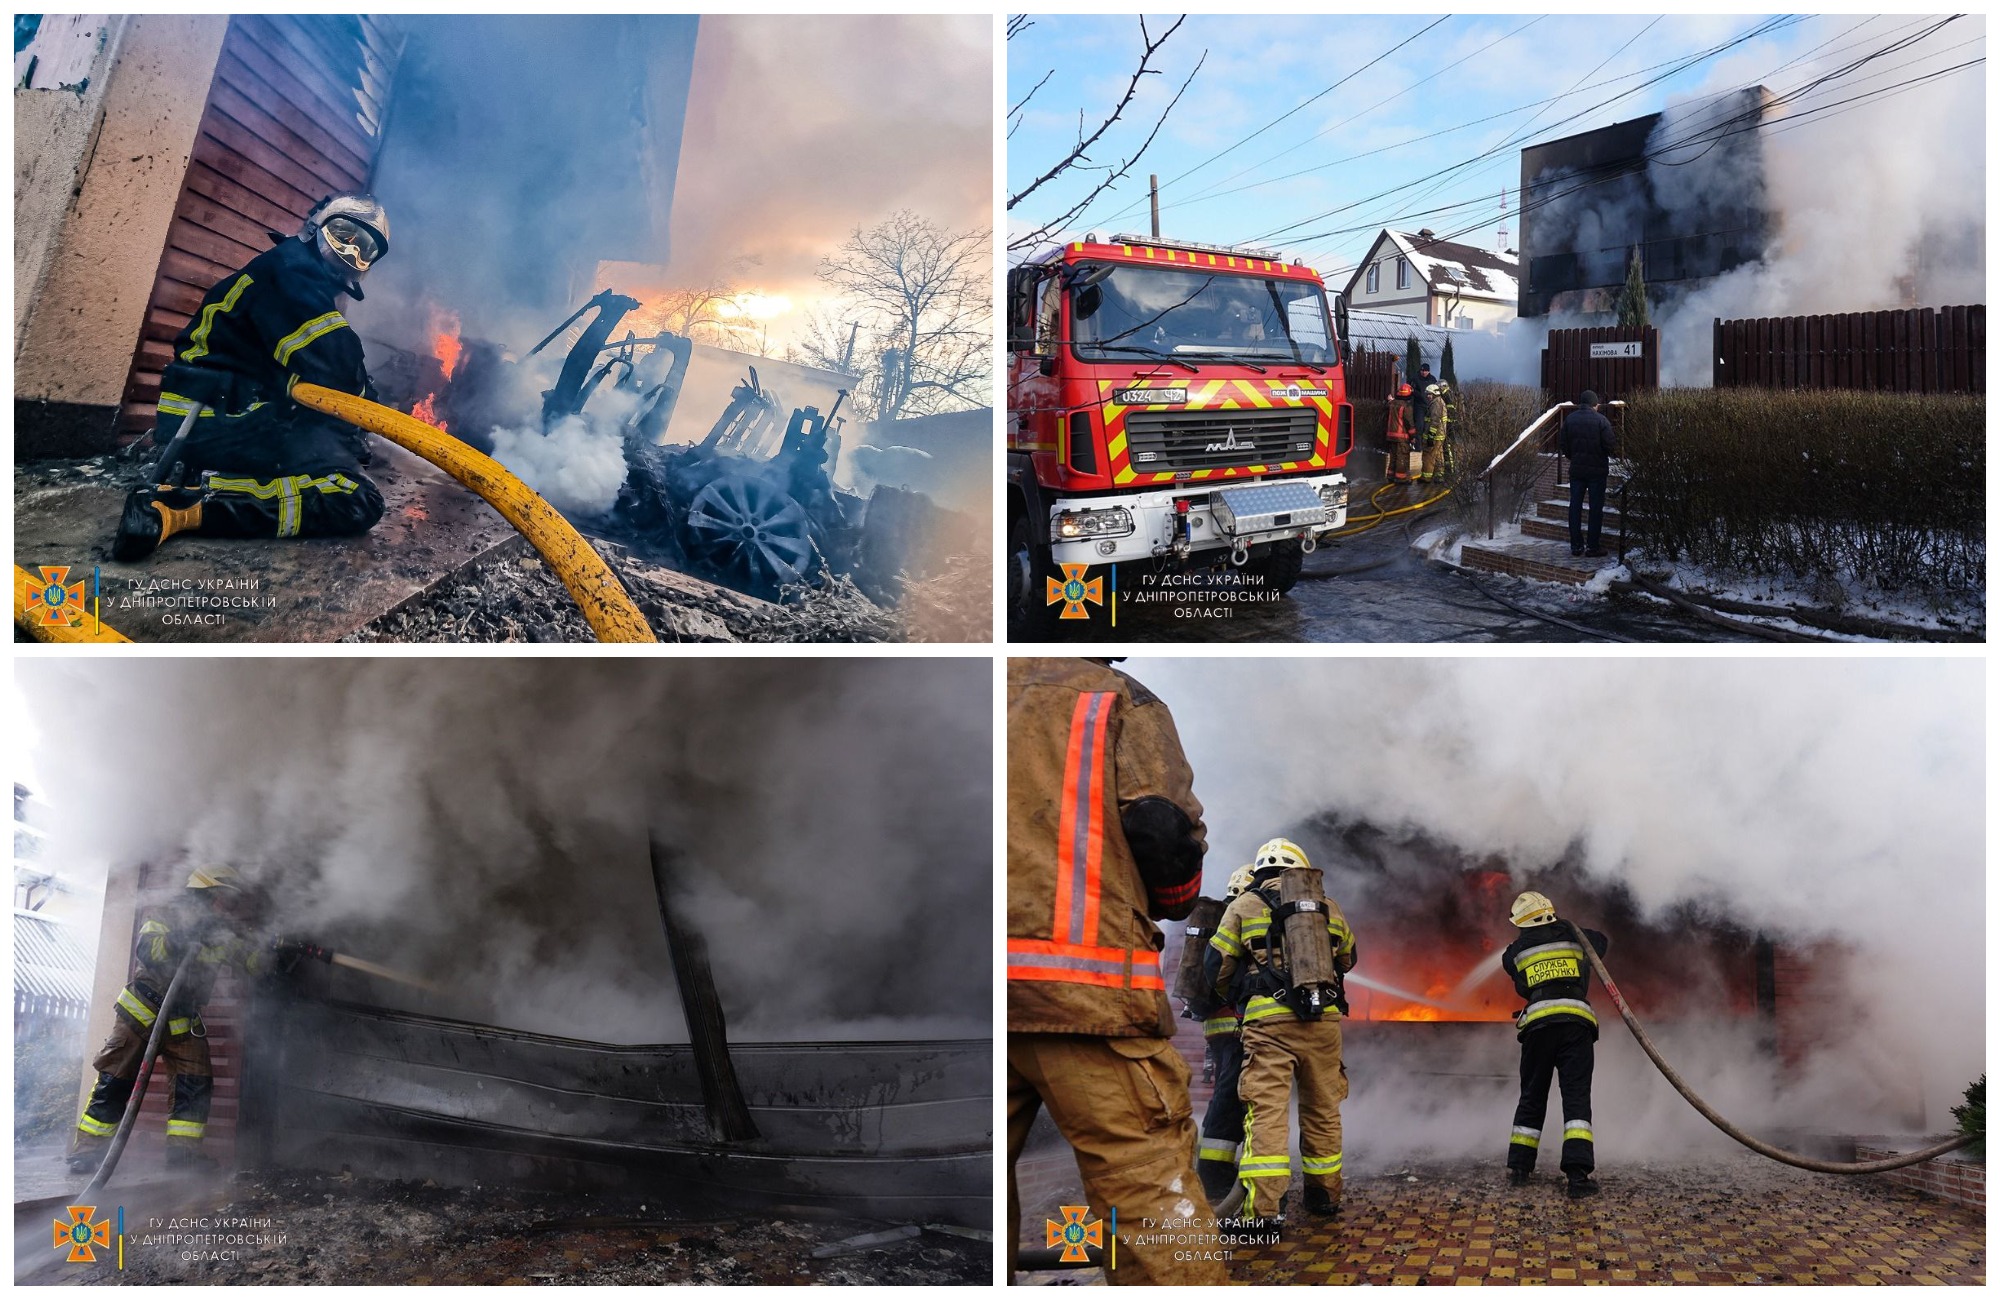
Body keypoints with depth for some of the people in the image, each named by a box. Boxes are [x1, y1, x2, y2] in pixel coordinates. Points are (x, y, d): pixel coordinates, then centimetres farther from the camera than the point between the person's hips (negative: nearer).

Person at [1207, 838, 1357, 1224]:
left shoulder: (1245, 906, 7)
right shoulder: (1328, 908, 15)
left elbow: (1218, 968, 5)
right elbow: (1347, 960, 28)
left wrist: (1236, 998, 25)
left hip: (1268, 1019, -3)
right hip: (1323, 1020, 3)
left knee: (1266, 1110, -7)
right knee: (1322, 1110, 15)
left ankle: (1262, 1209, -17)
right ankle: (1324, 1195, 26)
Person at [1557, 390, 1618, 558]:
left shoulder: (1569, 419, 1)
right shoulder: (1600, 420, -12)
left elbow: (1562, 445, 3)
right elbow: (1611, 446, -15)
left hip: (1576, 469, 3)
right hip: (1597, 470, -3)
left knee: (1575, 506, 9)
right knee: (1596, 508, 3)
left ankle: (1576, 545, 9)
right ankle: (1593, 547, 2)